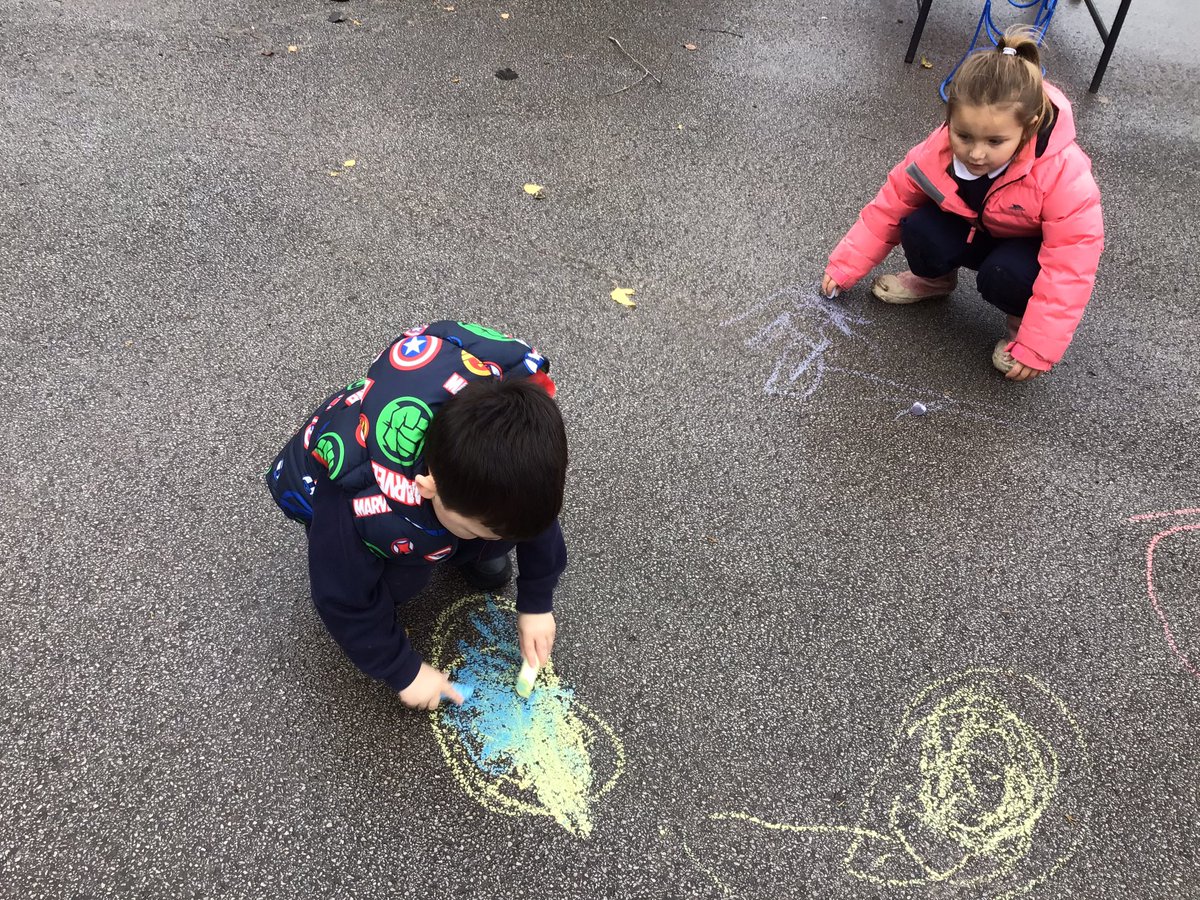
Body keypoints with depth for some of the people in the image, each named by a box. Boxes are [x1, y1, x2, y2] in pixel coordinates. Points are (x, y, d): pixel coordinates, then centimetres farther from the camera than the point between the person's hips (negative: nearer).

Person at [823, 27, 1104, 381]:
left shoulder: (1066, 179, -38)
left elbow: (1068, 270, -32)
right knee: (920, 230, -24)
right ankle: (935, 279, 12)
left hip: (1036, 248, -4)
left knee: (1002, 276, -36)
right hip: (978, 232, 4)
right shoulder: (939, 150, -27)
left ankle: (1023, 319, 0)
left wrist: (1037, 347, -31)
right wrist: (845, 267, -6)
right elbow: (890, 207, -11)